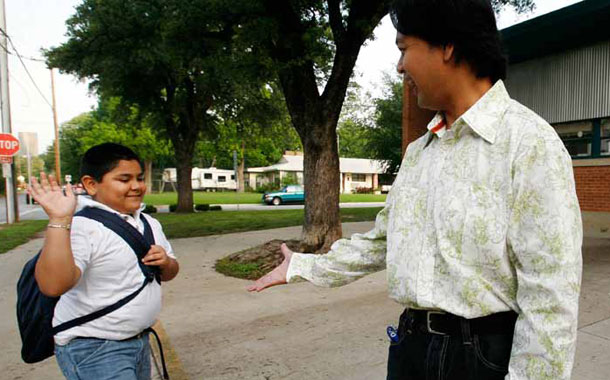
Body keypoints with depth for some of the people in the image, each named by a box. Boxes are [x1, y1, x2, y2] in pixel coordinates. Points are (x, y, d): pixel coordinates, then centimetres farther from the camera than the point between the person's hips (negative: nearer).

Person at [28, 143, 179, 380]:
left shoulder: (148, 223, 6)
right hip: (93, 350, -7)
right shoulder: (80, 226, -18)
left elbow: (170, 273, 15)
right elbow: (53, 285, -33)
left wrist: (165, 263, -7)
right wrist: (59, 220, -38)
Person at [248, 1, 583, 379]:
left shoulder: (531, 144, -15)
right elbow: (383, 240, 13)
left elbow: (550, 297, -17)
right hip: (411, 343, 6)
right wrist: (302, 267, 16)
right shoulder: (418, 151, 7)